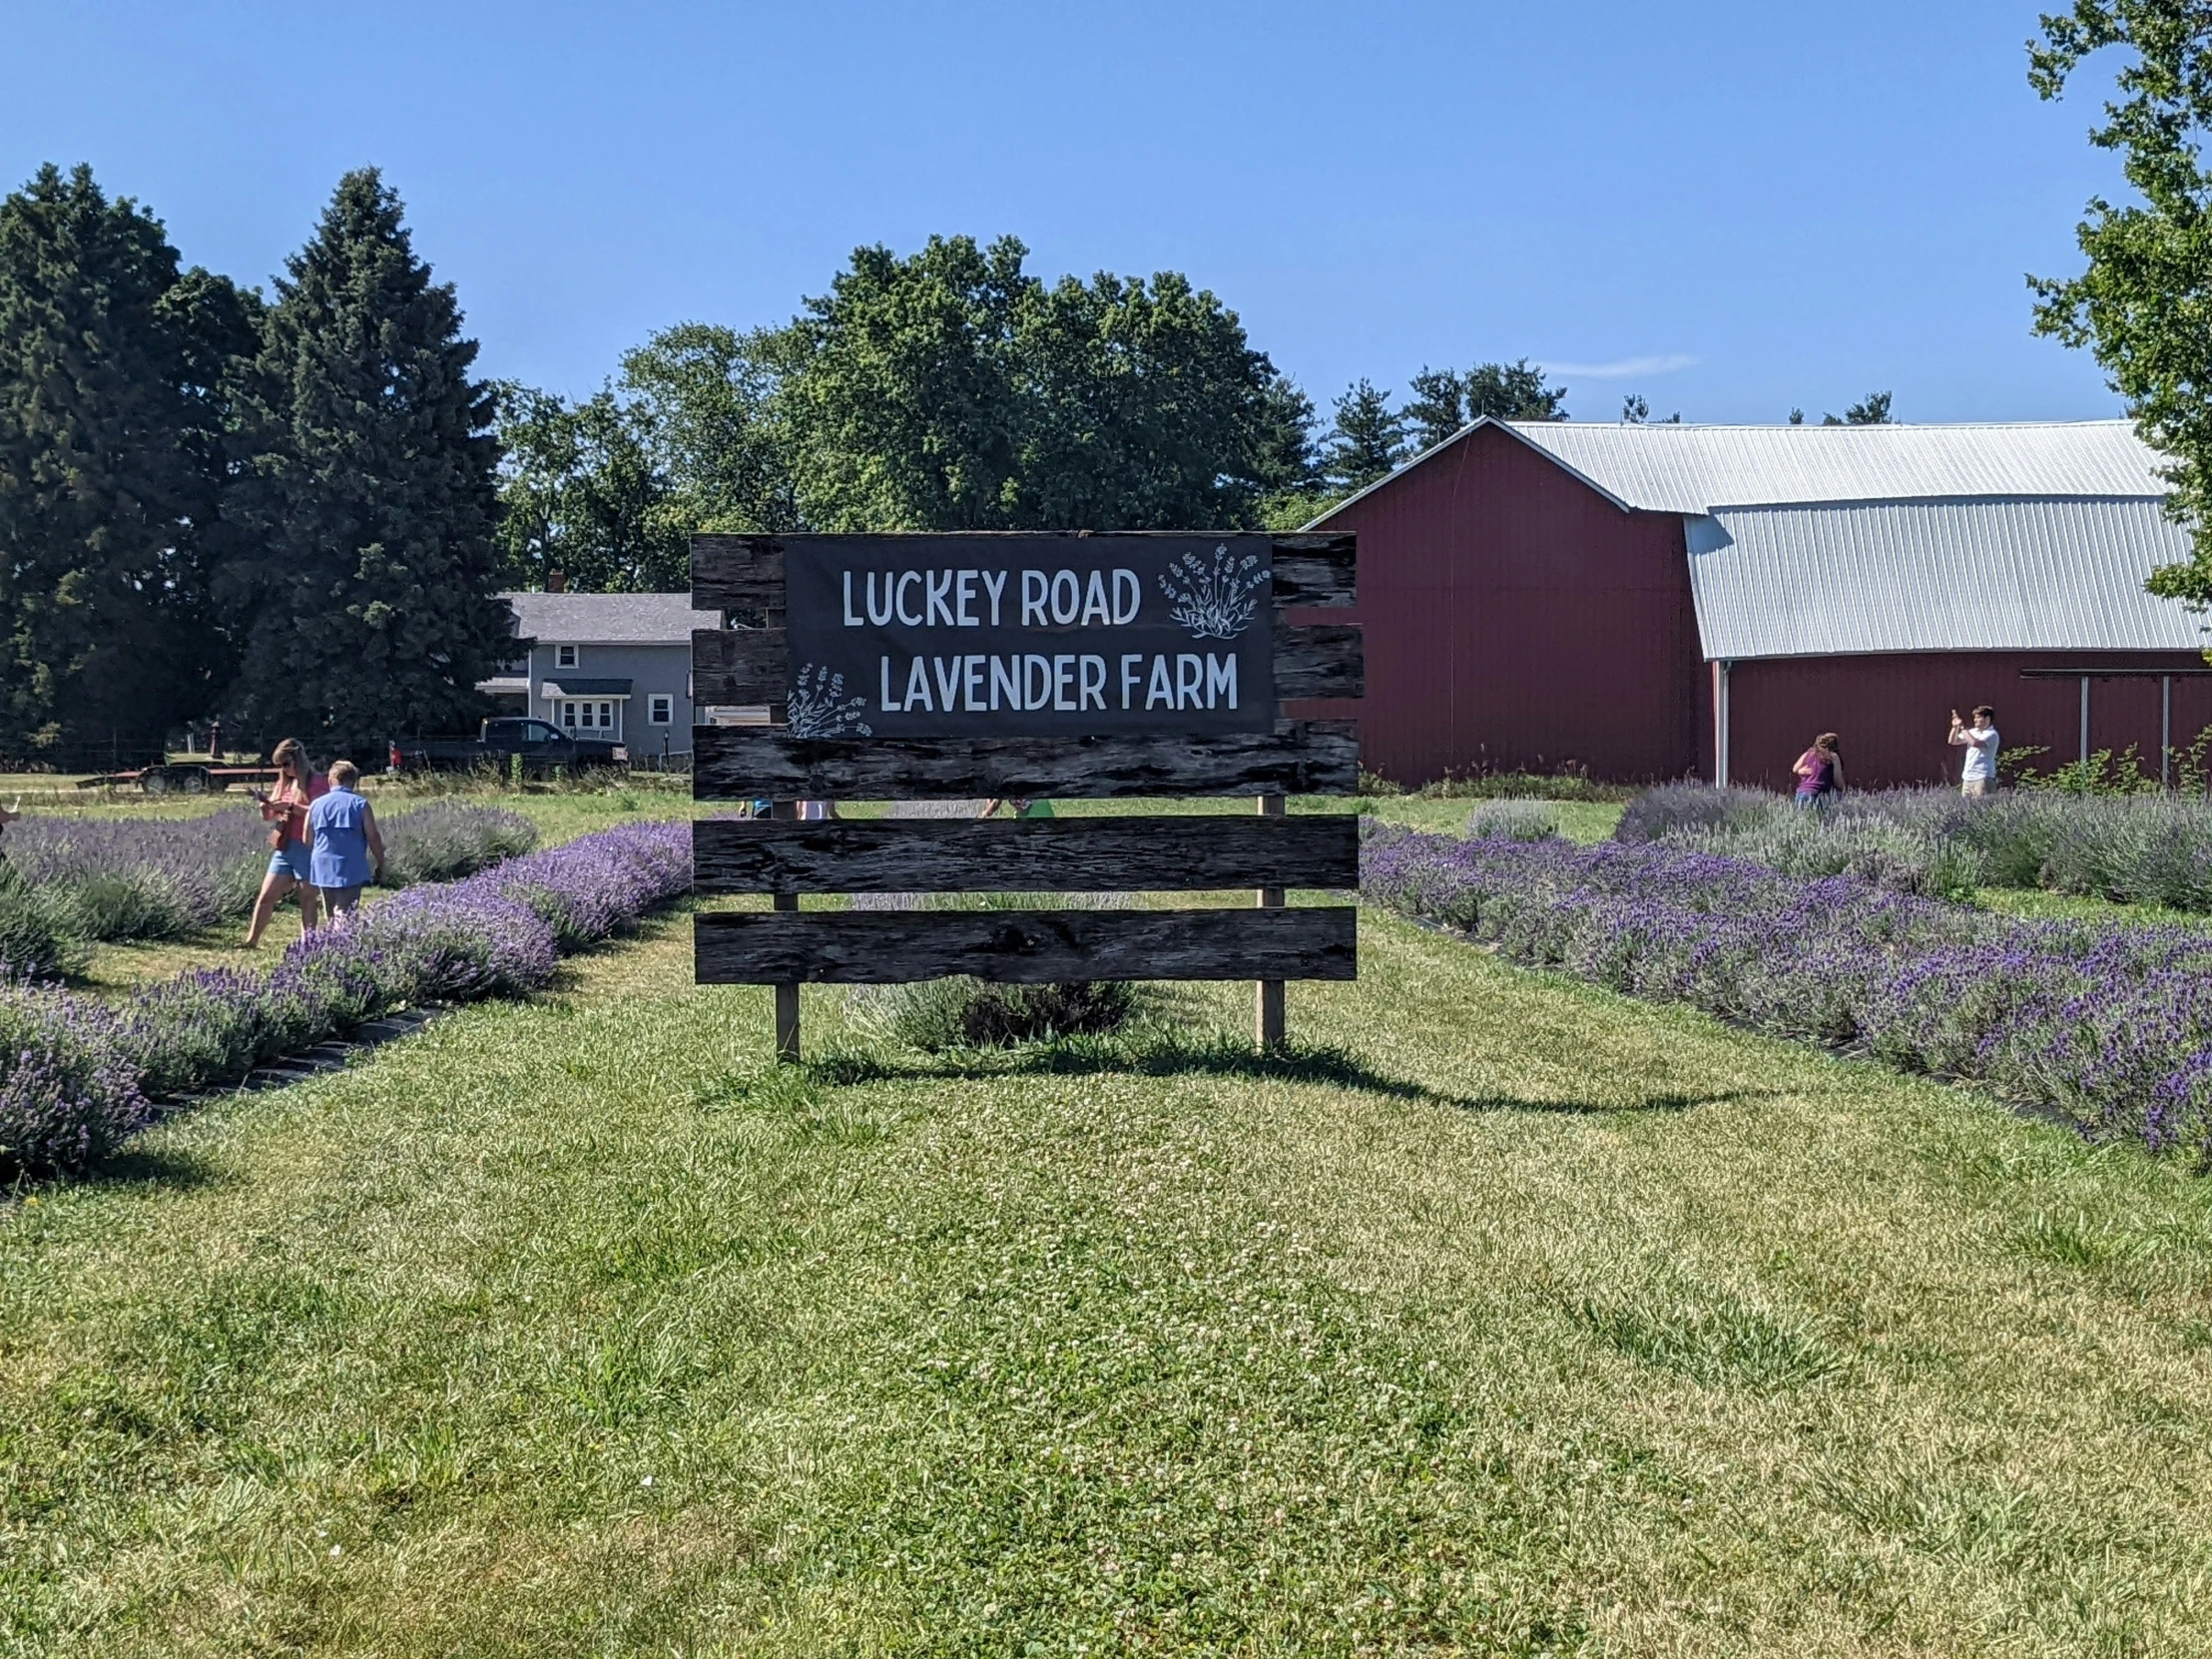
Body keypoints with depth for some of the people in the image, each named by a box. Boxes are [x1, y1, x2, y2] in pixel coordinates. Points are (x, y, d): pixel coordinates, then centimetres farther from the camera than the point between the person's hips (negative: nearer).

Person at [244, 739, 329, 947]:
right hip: (283, 848, 7)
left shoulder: (317, 782, -5)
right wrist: (266, 807, -2)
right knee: (266, 896, 4)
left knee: (308, 899, -3)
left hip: (307, 848, -7)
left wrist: (289, 806, -20)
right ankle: (251, 941, 7)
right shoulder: (284, 783, 17)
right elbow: (270, 816, 21)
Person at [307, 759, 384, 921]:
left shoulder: (316, 805, 7)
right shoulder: (360, 804, -4)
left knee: (332, 918, 16)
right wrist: (381, 863, 7)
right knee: (344, 916, -10)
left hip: (323, 869, 4)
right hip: (350, 871, -4)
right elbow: (373, 838, -6)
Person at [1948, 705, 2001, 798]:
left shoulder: (1991, 734, -8)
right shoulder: (1972, 731, 16)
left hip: (1982, 778, -8)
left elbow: (1975, 743, -25)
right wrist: (1955, 727, 4)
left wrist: (1963, 728, -14)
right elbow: (1953, 741, 20)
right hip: (1967, 777, 8)